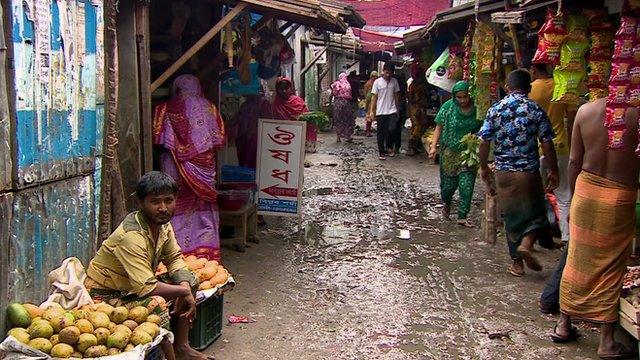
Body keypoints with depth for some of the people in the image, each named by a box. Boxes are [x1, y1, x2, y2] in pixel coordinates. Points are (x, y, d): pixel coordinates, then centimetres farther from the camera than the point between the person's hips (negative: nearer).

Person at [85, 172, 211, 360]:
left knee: (189, 279, 7)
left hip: (133, 287, 9)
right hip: (106, 295, -9)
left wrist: (185, 287, -12)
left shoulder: (162, 223, -5)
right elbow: (146, 288, -37)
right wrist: (183, 291, -23)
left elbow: (174, 258, 7)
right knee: (156, 304, -33)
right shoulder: (131, 236, -31)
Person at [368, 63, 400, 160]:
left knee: (392, 129, -16)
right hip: (380, 111, -1)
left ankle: (389, 147, 7)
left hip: (392, 111, 1)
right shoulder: (377, 82, -1)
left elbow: (396, 96, 12)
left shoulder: (395, 81, 6)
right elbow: (374, 97, 1)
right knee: (381, 133, 3)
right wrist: (372, 111, -5)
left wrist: (398, 109, 10)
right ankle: (382, 153, 14)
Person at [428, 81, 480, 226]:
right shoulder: (448, 107, -5)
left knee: (466, 185, -4)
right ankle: (446, 203, 40)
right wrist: (433, 146, -9)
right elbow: (439, 128, -1)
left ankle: (462, 216, 7)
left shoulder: (477, 109, -5)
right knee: (449, 183, 7)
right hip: (449, 153, 0)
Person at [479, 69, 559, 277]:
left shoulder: (495, 109, -1)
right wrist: (553, 172, 3)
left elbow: (484, 142, -2)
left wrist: (484, 167, 11)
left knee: (511, 215, 13)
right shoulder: (535, 110, -6)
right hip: (528, 171, -2)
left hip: (503, 172, 2)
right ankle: (527, 243, -10)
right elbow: (547, 144, -7)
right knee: (534, 211, 15)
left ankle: (517, 263, 18)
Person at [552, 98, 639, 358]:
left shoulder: (585, 110, -3)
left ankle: (563, 325, 28)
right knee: (611, 269, 7)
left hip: (586, 188, 4)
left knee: (577, 260, 16)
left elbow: (574, 161, 2)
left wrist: (573, 198, 13)